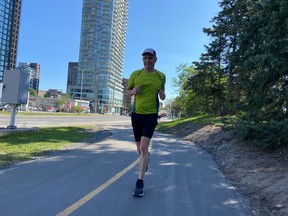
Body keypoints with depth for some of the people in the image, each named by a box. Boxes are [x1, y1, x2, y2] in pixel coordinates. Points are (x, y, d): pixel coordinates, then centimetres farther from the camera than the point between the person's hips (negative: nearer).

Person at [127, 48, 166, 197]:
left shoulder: (161, 76, 2)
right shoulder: (135, 74, 1)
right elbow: (128, 90, 12)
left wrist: (162, 95, -7)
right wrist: (134, 91, -11)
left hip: (151, 115, -2)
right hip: (136, 114, 2)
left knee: (144, 147, -16)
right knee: (140, 148, 15)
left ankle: (140, 182, -7)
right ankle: (146, 157, 52)